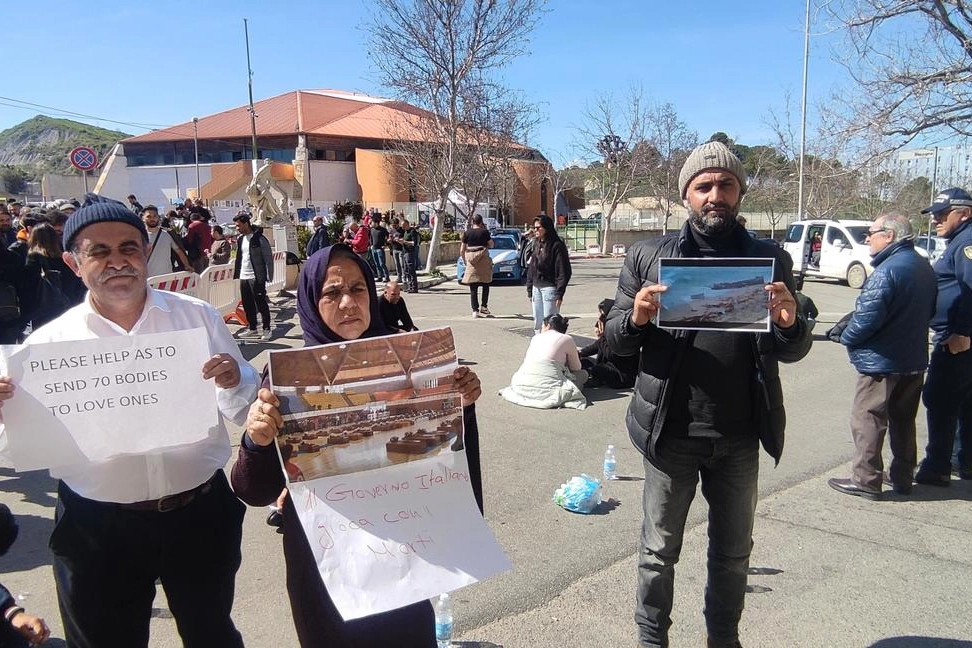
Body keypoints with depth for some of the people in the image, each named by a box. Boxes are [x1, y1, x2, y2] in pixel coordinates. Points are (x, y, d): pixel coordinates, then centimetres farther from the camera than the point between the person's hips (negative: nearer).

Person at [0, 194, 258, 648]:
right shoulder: (49, 342, -3)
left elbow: (242, 409, 2)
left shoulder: (197, 316, -1)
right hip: (96, 526, 0)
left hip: (200, 513, 1)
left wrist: (234, 384, -20)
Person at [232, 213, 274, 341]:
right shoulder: (240, 239, 12)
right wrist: (237, 273, 13)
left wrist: (269, 276, -13)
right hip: (243, 277, 7)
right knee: (247, 305, 11)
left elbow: (268, 257, -10)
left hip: (256, 277, -7)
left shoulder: (259, 239, -10)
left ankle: (267, 329, 3)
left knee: (261, 304, -3)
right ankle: (252, 329, 20)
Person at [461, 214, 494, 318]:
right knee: (486, 284, 14)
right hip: (483, 259, -1)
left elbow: (462, 250, 5)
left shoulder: (467, 233, 5)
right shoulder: (485, 232, 0)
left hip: (471, 260, 1)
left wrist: (465, 261, 19)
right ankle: (484, 307, 8)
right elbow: (491, 245, 9)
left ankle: (475, 310, -2)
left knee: (473, 288, 2)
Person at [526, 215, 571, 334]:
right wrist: (529, 290, 12)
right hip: (536, 288, 7)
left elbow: (563, 271, -12)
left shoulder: (557, 246, -9)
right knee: (537, 322, 11)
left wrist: (559, 294, -15)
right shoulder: (536, 245, 13)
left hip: (549, 288, -7)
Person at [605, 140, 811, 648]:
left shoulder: (770, 259, 3)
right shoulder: (648, 256, -1)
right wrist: (636, 318, -22)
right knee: (658, 552, 12)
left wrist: (790, 323, -18)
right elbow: (616, 340, 0)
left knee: (733, 553, 20)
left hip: (740, 437, 2)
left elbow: (792, 352, 4)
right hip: (671, 433, -2)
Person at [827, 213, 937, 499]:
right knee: (903, 420, 17)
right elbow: (929, 311, 17)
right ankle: (902, 477, 26)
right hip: (915, 360, 9)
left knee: (867, 420, 0)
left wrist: (847, 338, -8)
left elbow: (867, 316, -25)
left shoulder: (887, 270, -21)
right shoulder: (924, 267, 8)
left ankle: (866, 480, 5)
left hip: (882, 361, -9)